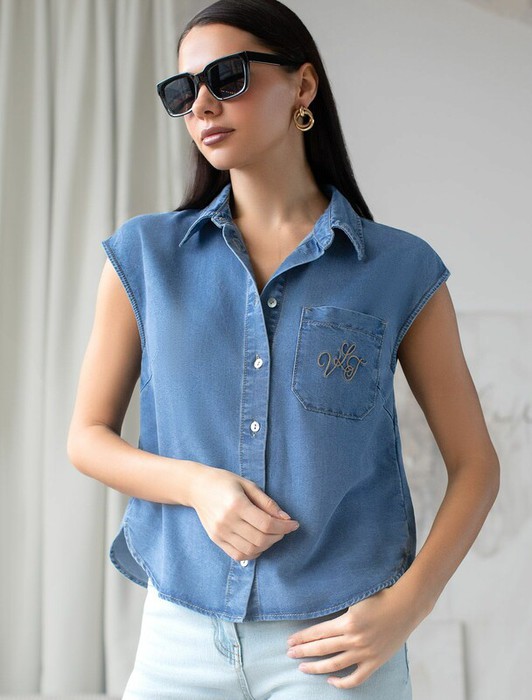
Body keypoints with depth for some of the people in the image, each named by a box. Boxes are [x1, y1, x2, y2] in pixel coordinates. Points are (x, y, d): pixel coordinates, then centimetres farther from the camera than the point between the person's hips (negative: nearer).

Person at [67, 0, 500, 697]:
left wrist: (406, 604, -11)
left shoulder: (401, 270, -3)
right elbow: (87, 436, 5)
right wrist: (195, 484, -13)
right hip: (181, 635, 2)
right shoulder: (146, 255, 1)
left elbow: (475, 463, 2)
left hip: (338, 642, -1)